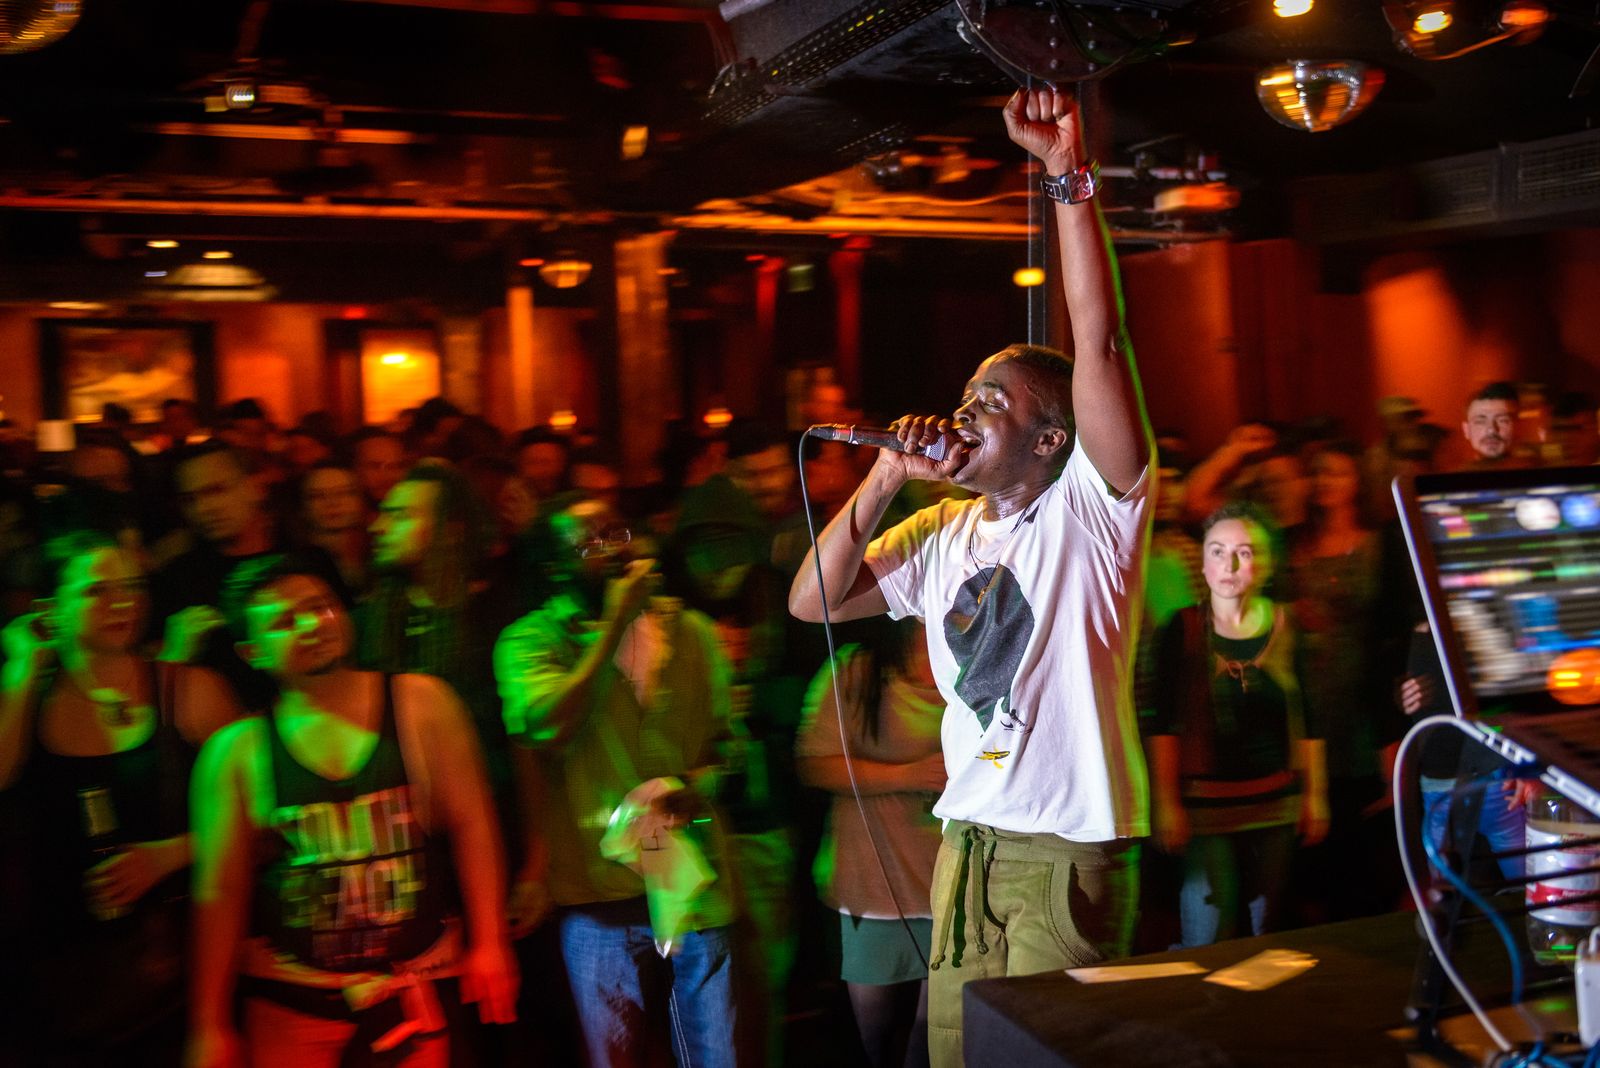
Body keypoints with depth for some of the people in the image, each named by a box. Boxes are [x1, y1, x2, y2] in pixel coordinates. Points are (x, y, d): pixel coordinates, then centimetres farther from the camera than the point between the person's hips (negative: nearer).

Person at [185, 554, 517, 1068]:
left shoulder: (420, 703, -1)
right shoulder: (235, 750, -2)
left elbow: (471, 823, 1)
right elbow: (219, 891, 0)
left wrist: (488, 944, -2)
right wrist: (209, 1026, 1)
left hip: (417, 988, 0)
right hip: (290, 1004, 0)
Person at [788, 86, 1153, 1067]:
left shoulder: (1091, 507, -6)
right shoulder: (944, 535, 11)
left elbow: (1100, 339, -18)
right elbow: (813, 602, 5)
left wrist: (1069, 175, -21)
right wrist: (886, 480, -4)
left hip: (1071, 848, -6)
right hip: (967, 840, 6)